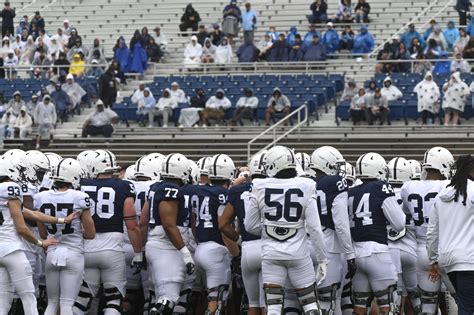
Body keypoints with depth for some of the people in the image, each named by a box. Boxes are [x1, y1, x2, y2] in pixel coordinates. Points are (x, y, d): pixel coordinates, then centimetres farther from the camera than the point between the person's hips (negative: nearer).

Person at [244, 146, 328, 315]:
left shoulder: (260, 188, -5)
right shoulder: (305, 188, -7)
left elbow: (250, 226, 2)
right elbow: (314, 228, -8)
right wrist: (322, 259, -2)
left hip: (271, 254, 1)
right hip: (298, 253, -1)